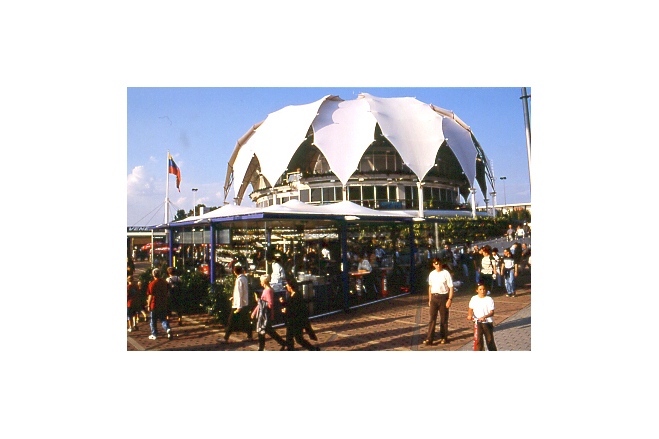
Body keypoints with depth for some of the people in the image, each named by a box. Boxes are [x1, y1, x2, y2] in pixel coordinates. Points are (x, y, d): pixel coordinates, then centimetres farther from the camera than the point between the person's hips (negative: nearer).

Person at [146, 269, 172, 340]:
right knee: (163, 319, 12)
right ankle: (168, 329, -12)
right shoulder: (164, 283, 3)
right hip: (163, 305, 4)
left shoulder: (152, 284, -13)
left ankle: (154, 334, 19)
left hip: (155, 305, -4)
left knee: (153, 321, 11)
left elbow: (150, 296, -15)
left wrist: (148, 305, -9)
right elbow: (167, 293, 13)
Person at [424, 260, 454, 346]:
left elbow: (451, 287, -6)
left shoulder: (446, 273, -5)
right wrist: (430, 299, 16)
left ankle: (444, 337, 23)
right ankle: (429, 339, -2)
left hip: (443, 297, -3)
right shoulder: (432, 274, 9)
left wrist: (450, 299, -14)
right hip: (434, 297, 3)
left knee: (444, 318, 6)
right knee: (432, 318, -1)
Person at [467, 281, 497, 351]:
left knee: (489, 339, 9)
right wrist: (469, 315, -10)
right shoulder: (474, 299, 4)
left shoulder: (489, 299, -5)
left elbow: (492, 312, -11)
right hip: (477, 322, 1)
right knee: (478, 339, -8)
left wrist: (484, 316, -28)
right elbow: (471, 309, 12)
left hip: (488, 322, -1)